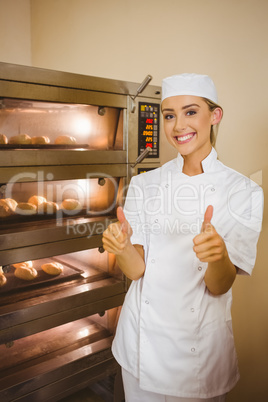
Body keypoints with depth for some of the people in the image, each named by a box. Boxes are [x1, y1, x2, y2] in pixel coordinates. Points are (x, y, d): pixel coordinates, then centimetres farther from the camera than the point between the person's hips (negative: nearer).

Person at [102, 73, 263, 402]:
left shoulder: (242, 191, -11)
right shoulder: (144, 184, -5)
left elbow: (219, 287, -15)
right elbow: (136, 269, -8)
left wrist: (218, 255, -36)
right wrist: (122, 247, -30)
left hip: (200, 347, -2)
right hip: (142, 336, 2)